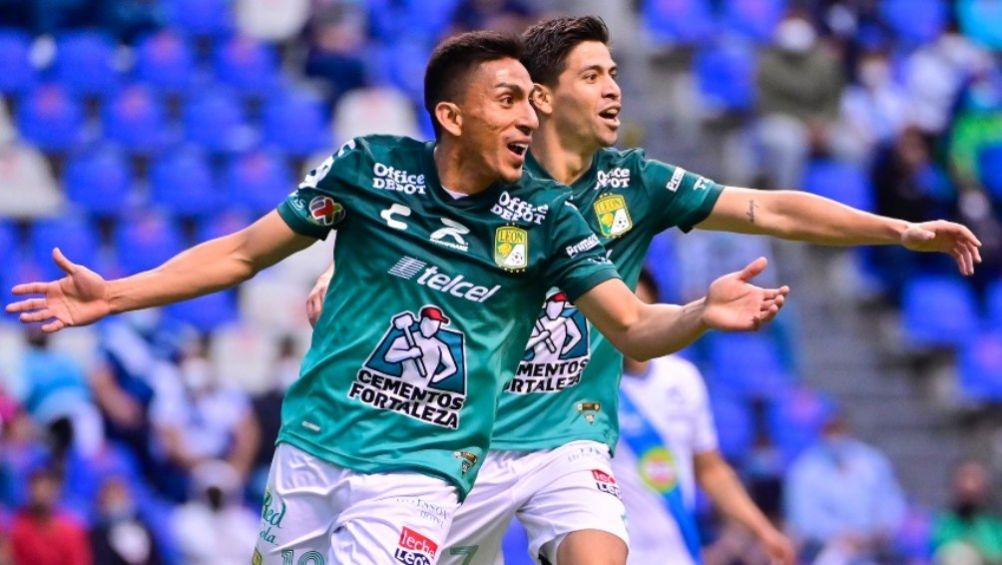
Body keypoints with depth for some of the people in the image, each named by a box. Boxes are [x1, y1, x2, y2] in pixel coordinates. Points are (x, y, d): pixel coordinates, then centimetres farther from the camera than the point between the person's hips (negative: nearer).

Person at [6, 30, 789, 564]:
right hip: (312, 446, 2)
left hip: (420, 471, -1)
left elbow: (635, 328, -6)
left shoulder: (544, 215, -3)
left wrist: (702, 314, -29)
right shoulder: (371, 168, -3)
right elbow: (243, 254, 6)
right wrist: (110, 296, 1)